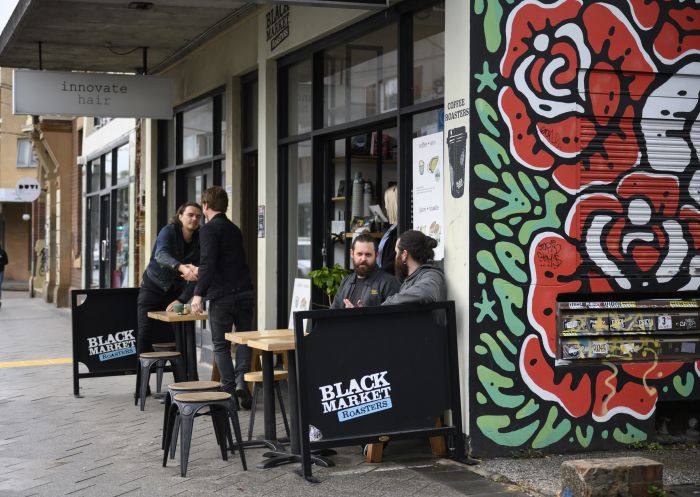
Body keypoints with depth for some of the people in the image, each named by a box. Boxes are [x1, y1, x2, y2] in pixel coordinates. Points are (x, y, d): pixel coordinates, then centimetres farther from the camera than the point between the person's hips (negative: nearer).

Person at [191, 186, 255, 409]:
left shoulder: (209, 230, -6)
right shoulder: (234, 230, 19)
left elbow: (208, 263, -19)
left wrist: (198, 293, -21)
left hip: (221, 296, -6)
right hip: (245, 292, 6)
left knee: (221, 345, 6)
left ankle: (230, 391, 4)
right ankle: (241, 378, -2)